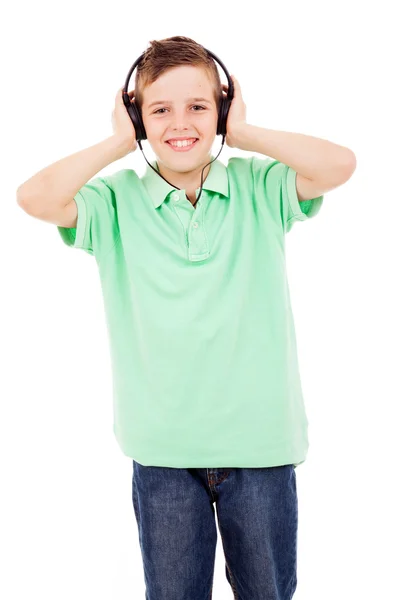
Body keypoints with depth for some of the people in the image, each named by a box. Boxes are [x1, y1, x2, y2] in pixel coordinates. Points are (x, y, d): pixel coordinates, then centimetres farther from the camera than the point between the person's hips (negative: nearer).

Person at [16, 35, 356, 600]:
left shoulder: (260, 187, -2)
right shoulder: (119, 200, -3)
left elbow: (340, 164, -17)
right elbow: (34, 198, -17)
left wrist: (243, 133, -9)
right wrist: (120, 142, -10)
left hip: (260, 444, 0)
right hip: (164, 451, 0)